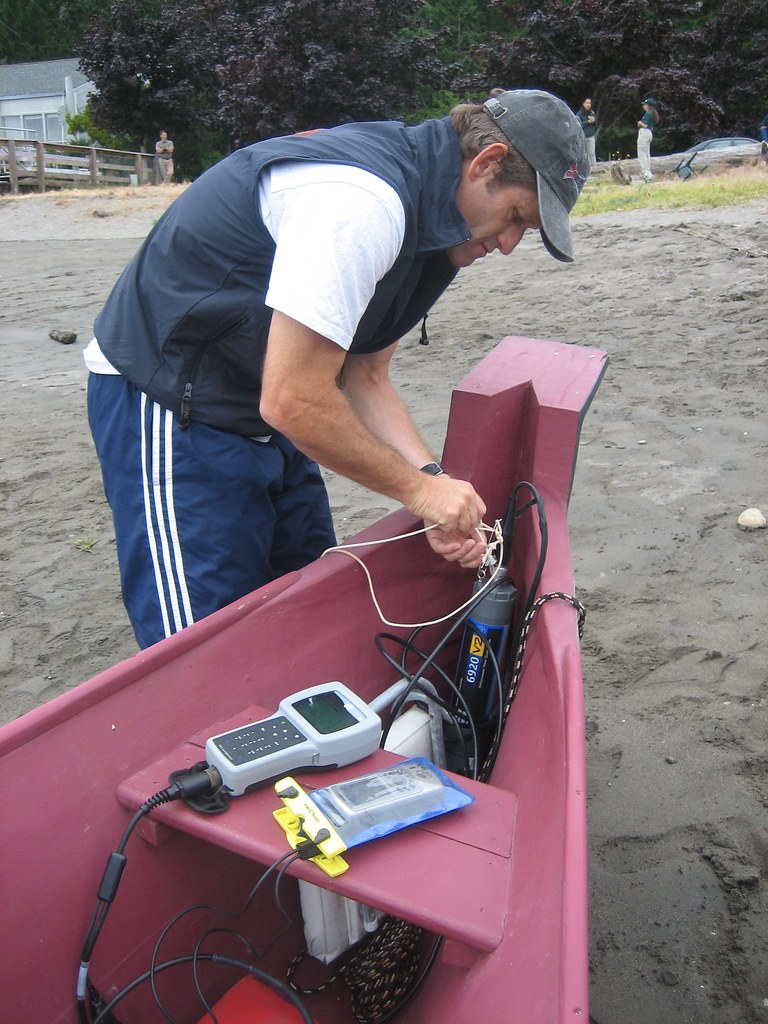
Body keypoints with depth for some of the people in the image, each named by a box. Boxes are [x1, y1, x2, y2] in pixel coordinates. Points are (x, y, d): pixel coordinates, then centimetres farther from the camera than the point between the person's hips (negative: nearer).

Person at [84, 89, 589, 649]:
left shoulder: (423, 217, 6)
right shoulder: (362, 202, -27)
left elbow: (364, 379, 5)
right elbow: (294, 402, -29)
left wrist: (434, 479, -9)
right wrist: (420, 487, -17)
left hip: (258, 413, 10)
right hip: (170, 408, -9)